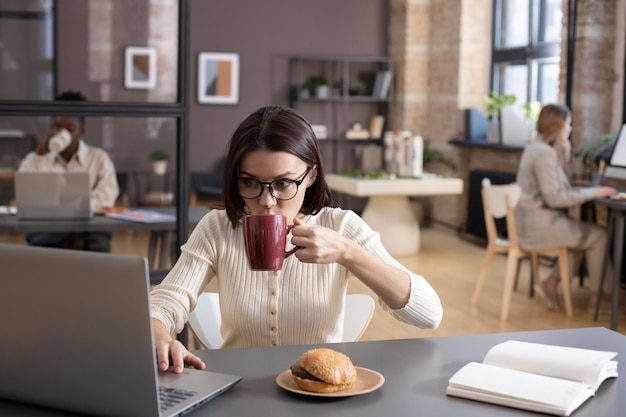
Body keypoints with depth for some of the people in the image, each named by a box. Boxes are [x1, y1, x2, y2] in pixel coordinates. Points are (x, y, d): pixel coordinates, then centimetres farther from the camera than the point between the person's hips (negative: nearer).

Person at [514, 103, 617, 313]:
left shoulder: (536, 147, 12)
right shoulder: (545, 153, -19)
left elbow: (553, 187, 20)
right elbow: (554, 198, -24)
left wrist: (563, 155, 8)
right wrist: (593, 193, -17)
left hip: (531, 221, 10)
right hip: (540, 224, -10)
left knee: (585, 235, 19)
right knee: (599, 235, 1)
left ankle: (550, 284, 15)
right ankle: (595, 297, 13)